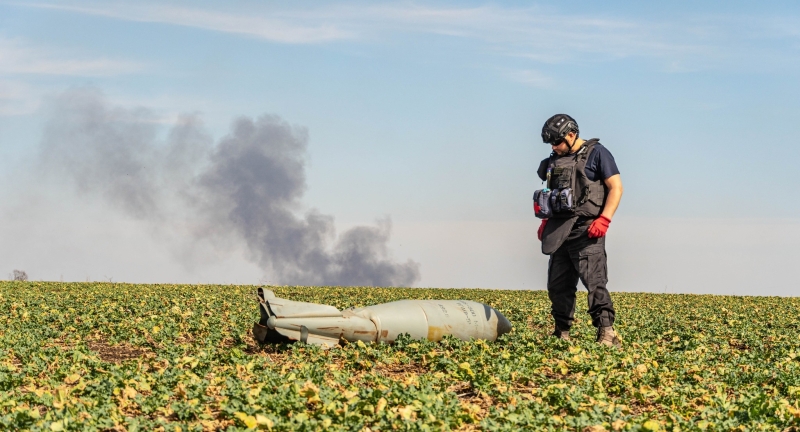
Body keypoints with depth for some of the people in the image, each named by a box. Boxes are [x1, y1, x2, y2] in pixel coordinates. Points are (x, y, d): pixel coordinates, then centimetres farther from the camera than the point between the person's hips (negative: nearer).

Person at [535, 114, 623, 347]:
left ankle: (606, 333, -21)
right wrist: (545, 221, 13)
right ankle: (562, 334, 14)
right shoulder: (555, 161, 17)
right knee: (557, 284, 7)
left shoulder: (596, 153, -2)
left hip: (586, 230, -7)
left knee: (593, 280, -17)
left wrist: (604, 219, -17)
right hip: (559, 230, 7)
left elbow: (616, 187, -7)